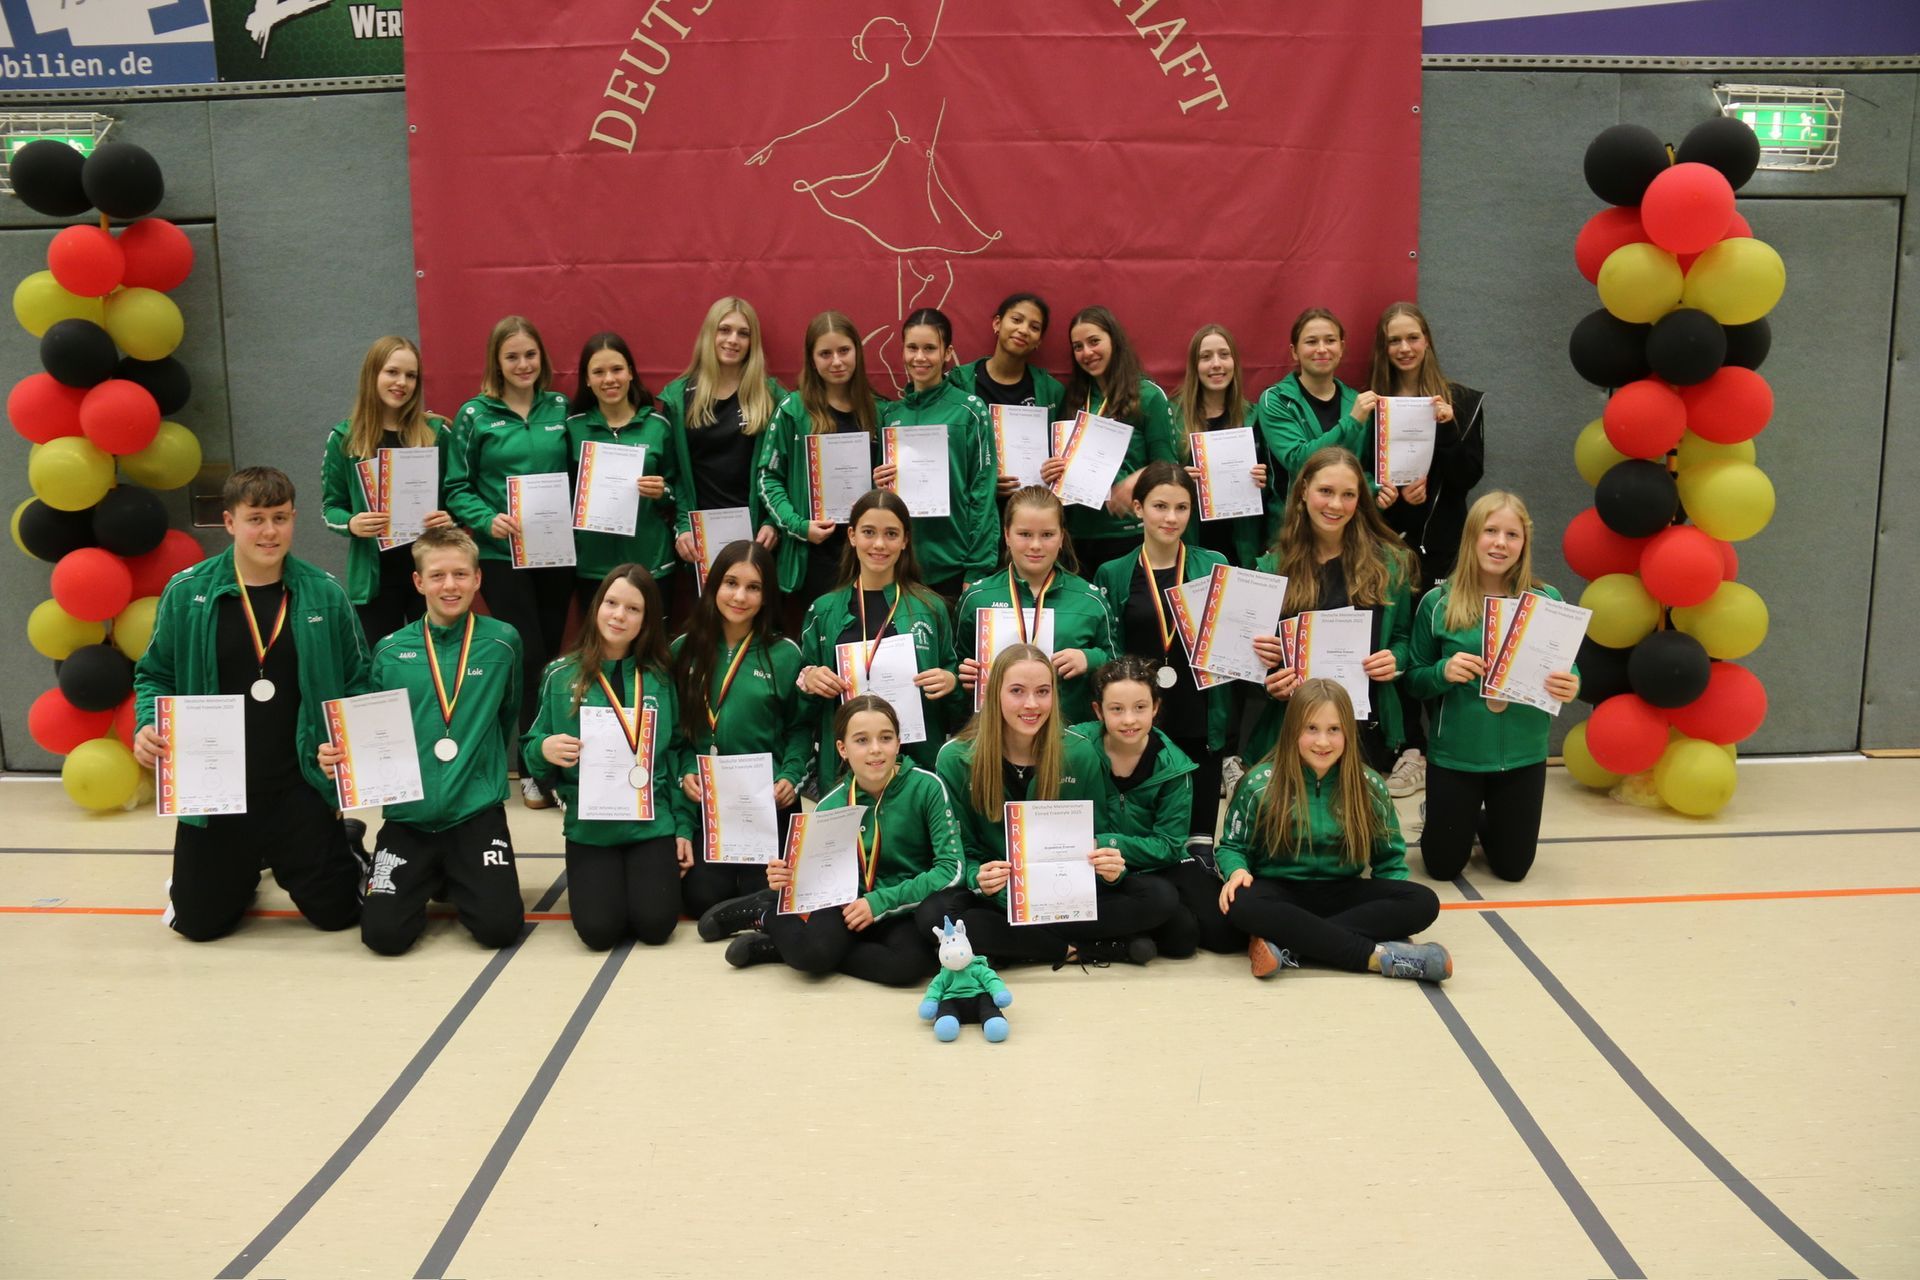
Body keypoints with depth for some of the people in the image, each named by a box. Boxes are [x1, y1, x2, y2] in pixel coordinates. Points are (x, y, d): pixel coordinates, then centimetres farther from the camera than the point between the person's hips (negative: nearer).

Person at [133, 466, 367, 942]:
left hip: (301, 787, 0)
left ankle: (345, 856, 42)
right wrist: (147, 725, -13)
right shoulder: (187, 593, -5)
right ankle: (242, 874, 44)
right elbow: (155, 675, 6)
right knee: (200, 922, 10)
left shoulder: (324, 594, -4)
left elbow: (357, 681, 3)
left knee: (335, 912, 7)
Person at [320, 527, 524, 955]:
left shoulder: (502, 643, -2)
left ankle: (457, 880, 19)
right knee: (384, 932, -12)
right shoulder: (390, 651, 0)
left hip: (476, 812, -1)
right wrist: (339, 757, -11)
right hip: (407, 814, 1)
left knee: (499, 926, -15)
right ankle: (426, 879, 22)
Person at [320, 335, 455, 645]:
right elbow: (330, 507, 5)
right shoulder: (344, 438, 2)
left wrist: (450, 518, -14)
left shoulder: (436, 431, 3)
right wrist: (351, 524, -16)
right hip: (374, 575, 0)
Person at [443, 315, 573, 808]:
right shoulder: (475, 414, -2)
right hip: (503, 554, -3)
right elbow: (457, 488, -3)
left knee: (551, 653, 9)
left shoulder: (560, 408, 7)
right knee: (527, 656, -4)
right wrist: (488, 520, -19)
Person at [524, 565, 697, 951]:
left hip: (652, 822, 1)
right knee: (599, 929, -15)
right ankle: (596, 878, 19)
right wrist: (544, 749, -18)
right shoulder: (562, 675, 0)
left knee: (655, 925, -14)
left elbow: (677, 754, 7)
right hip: (589, 826, 0)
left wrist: (684, 826, 2)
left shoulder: (660, 677, 3)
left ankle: (656, 873, 20)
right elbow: (530, 748, 6)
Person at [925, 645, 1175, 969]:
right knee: (933, 915, -33)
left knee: (1160, 897, -22)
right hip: (995, 895, -1)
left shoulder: (1080, 753, -5)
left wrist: (1111, 866, -21)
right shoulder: (955, 759, -8)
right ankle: (1077, 950, -21)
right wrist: (978, 878, -28)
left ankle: (1012, 946, -20)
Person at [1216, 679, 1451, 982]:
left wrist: (1391, 901, -11)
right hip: (1281, 892, -2)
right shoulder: (1261, 783, -4)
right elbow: (1233, 846, 3)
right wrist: (1238, 872, -21)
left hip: (1343, 893, 3)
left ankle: (1286, 947, -33)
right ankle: (1378, 956, -35)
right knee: (1241, 904, -38)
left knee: (1423, 902, -25)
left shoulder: (1369, 786, 1)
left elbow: (1389, 857, 9)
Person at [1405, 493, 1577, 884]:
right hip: (1455, 754, -1)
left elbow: (1567, 671, 0)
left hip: (1523, 755, 1)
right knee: (1443, 867, 9)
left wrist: (1571, 686, -23)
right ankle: (1450, 821, 43)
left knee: (1512, 868, 12)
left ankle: (1483, 821, 44)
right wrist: (1443, 671, -23)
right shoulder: (1438, 602, -8)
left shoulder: (1547, 601, -6)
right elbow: (1413, 680, -2)